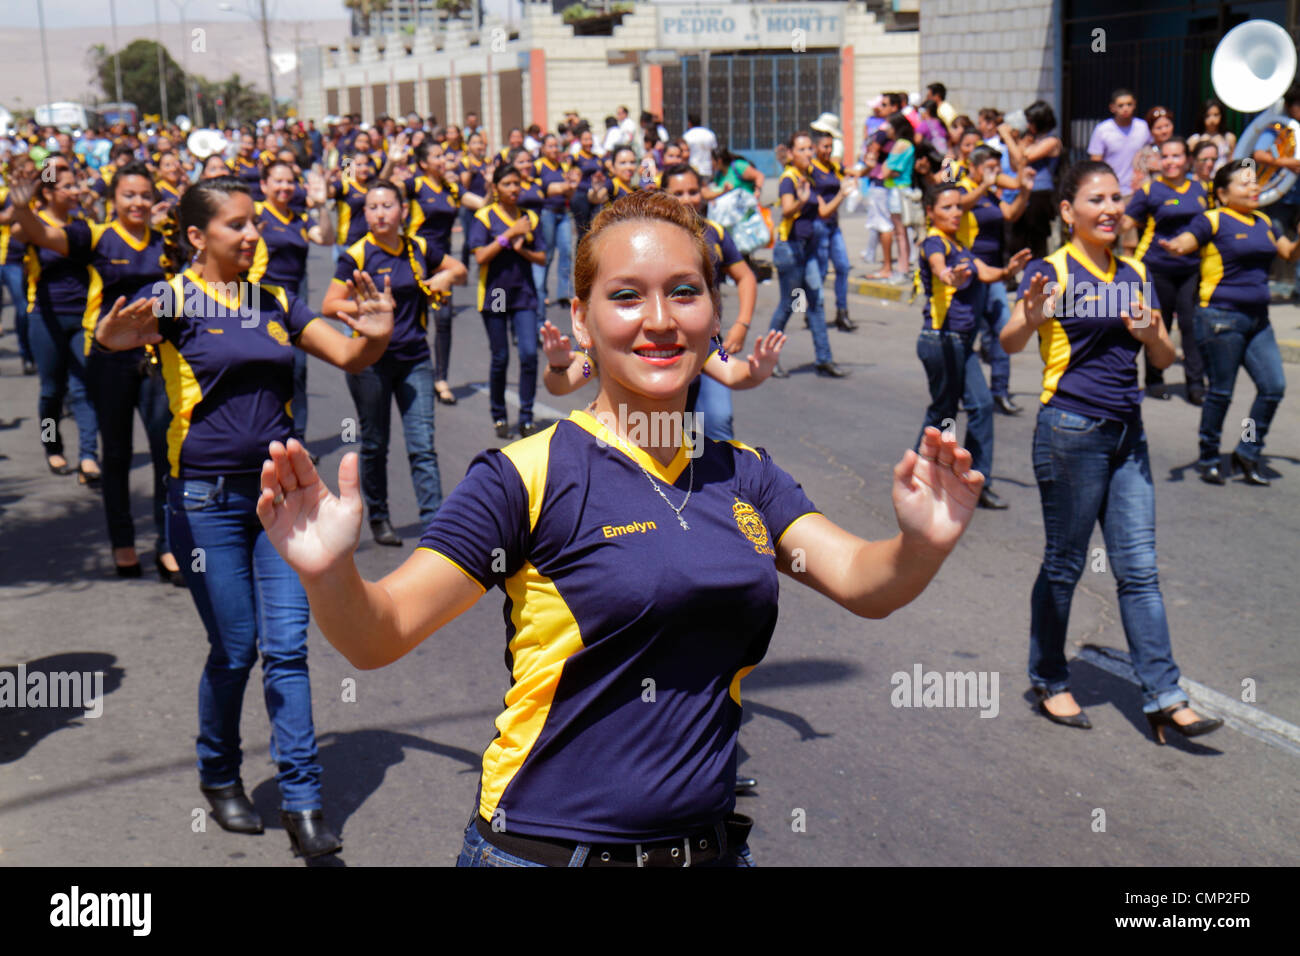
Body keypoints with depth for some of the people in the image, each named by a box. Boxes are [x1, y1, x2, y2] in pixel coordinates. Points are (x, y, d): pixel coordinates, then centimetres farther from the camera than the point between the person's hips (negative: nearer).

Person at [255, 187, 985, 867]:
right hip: (549, 843, -4)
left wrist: (922, 544, -25)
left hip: (713, 845, 5)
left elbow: (863, 582, -4)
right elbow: (380, 635, -14)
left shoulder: (744, 476, 5)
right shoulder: (533, 475, -10)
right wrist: (329, 573, -35)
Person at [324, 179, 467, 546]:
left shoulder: (418, 249, 5)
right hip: (371, 361, -2)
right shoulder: (356, 255, -6)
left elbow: (460, 271, 19)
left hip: (414, 358, 3)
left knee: (422, 444, -4)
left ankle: (434, 522, -4)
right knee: (375, 444, 9)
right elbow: (329, 306, -8)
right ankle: (378, 517, 25)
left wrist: (448, 276, -3)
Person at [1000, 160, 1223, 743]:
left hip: (1127, 432, 6)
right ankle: (1049, 683, 20)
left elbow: (1165, 359, 13)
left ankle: (1163, 699, 5)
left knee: (1139, 570, 4)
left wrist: (1149, 332, -9)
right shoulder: (1053, 270, -4)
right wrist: (1032, 318, -38)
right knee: (1064, 564, 4)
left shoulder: (1135, 274, 13)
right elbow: (1010, 342, -16)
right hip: (1070, 429, -6)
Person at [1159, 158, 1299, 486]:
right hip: (1221, 318, -7)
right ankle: (1208, 459, 15)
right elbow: (1186, 241, -19)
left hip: (1258, 320, 7)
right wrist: (1175, 247, -42)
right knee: (1221, 391, -2)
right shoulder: (1213, 220, -5)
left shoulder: (1264, 223, 16)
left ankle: (1248, 453, 14)